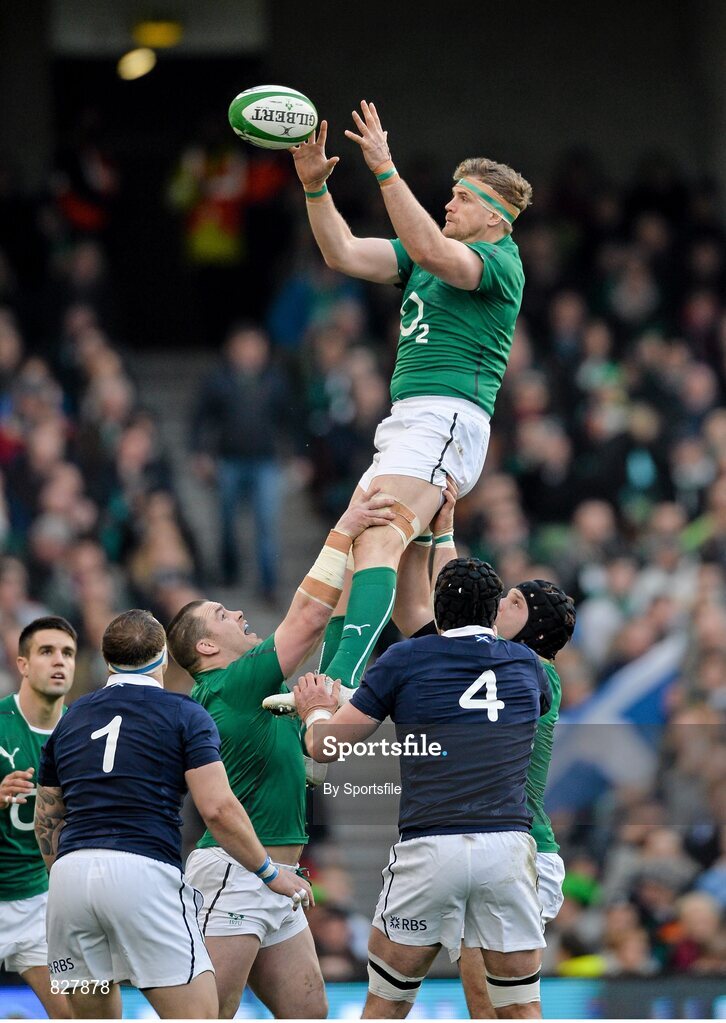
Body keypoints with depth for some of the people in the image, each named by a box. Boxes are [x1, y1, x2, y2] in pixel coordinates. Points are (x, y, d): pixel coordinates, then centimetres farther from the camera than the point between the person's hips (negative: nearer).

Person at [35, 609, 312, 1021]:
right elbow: (218, 809, -4)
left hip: (70, 871, 5)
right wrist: (271, 874, 6)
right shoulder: (184, 714, 5)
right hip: (145, 873, -5)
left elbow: (47, 820, 24)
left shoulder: (71, 719, 20)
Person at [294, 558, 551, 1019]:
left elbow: (324, 747, 9)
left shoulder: (404, 660, 6)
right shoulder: (526, 663, 15)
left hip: (429, 846, -2)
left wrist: (317, 711, 33)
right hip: (508, 847, 2)